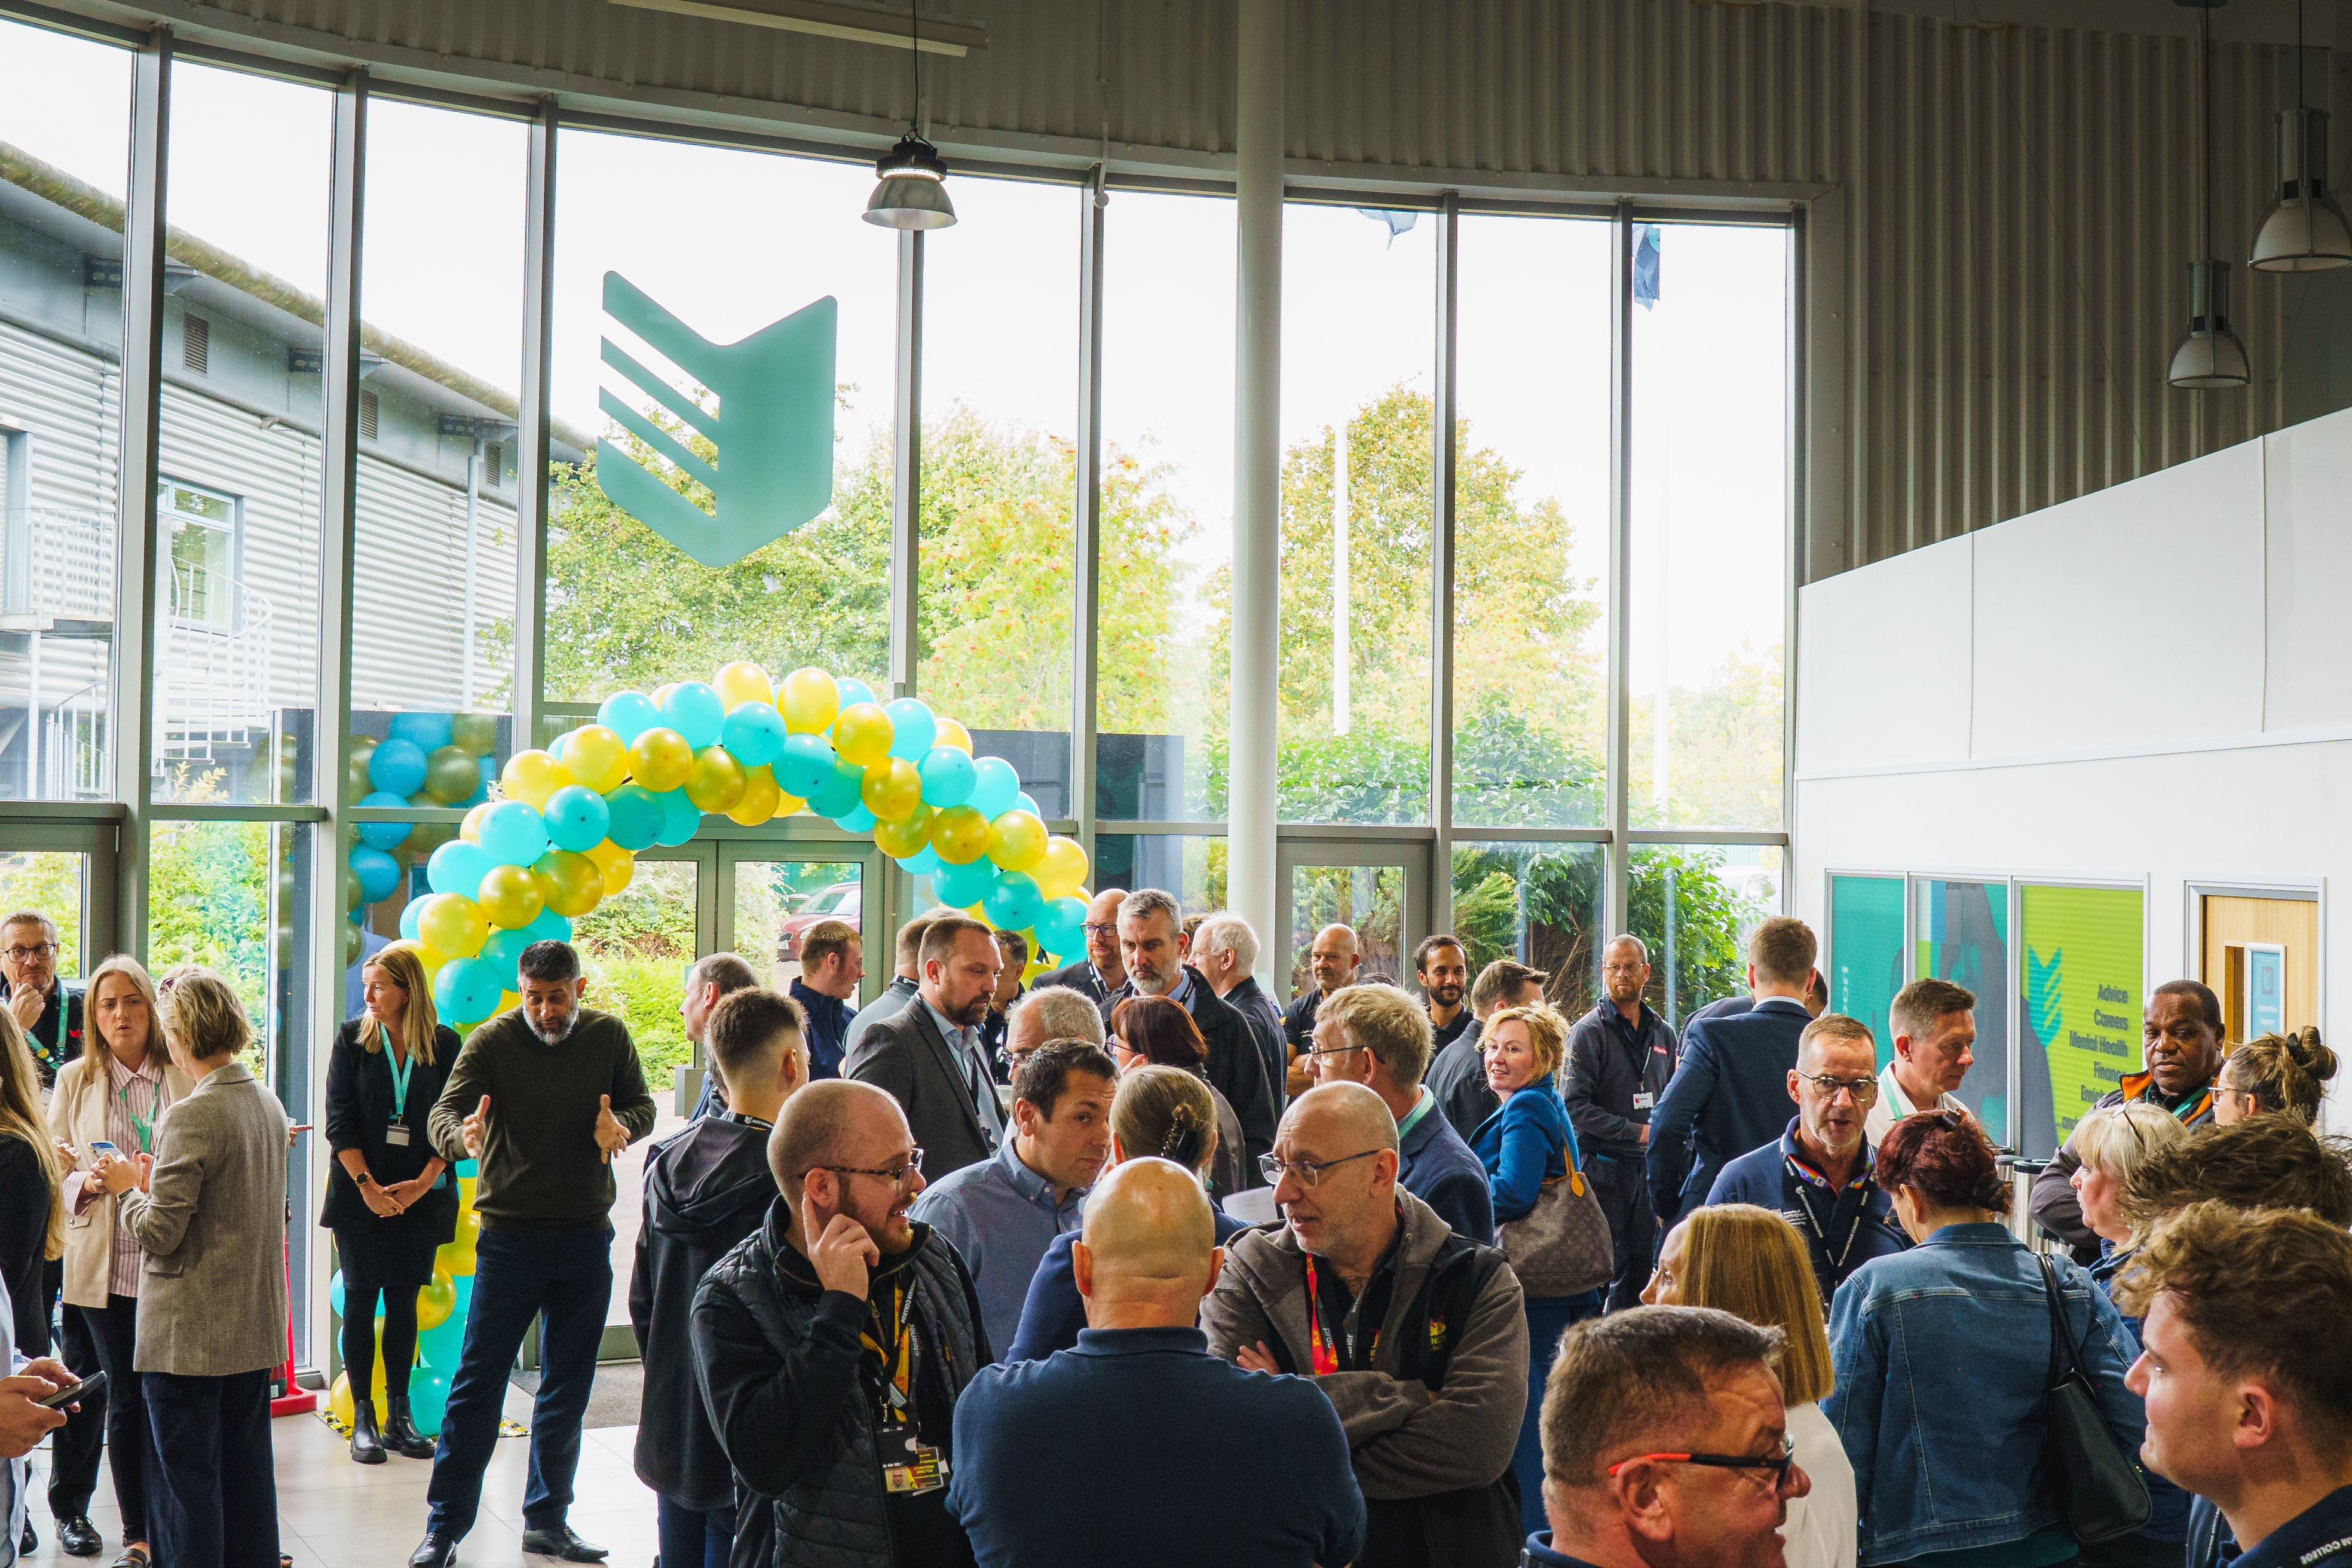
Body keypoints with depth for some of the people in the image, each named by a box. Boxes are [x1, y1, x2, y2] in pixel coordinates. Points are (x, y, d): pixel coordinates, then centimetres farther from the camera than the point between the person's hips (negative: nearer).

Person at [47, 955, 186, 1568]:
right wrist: (90, 1183, -11)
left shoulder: (185, 1079, 5)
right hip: (103, 1263, 1)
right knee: (127, 1400, 3)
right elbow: (54, 1170, 10)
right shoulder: (74, 1081, 10)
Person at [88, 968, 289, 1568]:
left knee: (185, 1475, 2)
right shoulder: (269, 1104, 6)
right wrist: (156, 1179, 14)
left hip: (189, 1333, -8)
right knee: (246, 1469, 16)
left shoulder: (191, 1117, -19)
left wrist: (127, 1186, -2)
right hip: (254, 1326, 8)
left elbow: (159, 1233, -19)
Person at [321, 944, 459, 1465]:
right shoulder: (353, 1038, 0)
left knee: (404, 1299, 5)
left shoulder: (444, 1044, 1)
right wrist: (367, 1185, -12)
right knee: (361, 1298, 1)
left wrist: (423, 1182, -10)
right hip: (361, 1191, 0)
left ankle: (398, 1414, 12)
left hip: (419, 1193, 1)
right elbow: (340, 1120, -3)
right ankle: (362, 1418, 7)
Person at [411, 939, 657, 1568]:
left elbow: (642, 1105, 8)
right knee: (478, 1381, -2)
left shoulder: (608, 1036, 2)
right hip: (511, 1234, -3)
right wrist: (463, 1135, -39)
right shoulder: (491, 1040, -7)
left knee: (567, 1387, 12)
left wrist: (620, 1125, -15)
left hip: (586, 1234, 3)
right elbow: (443, 1112, -15)